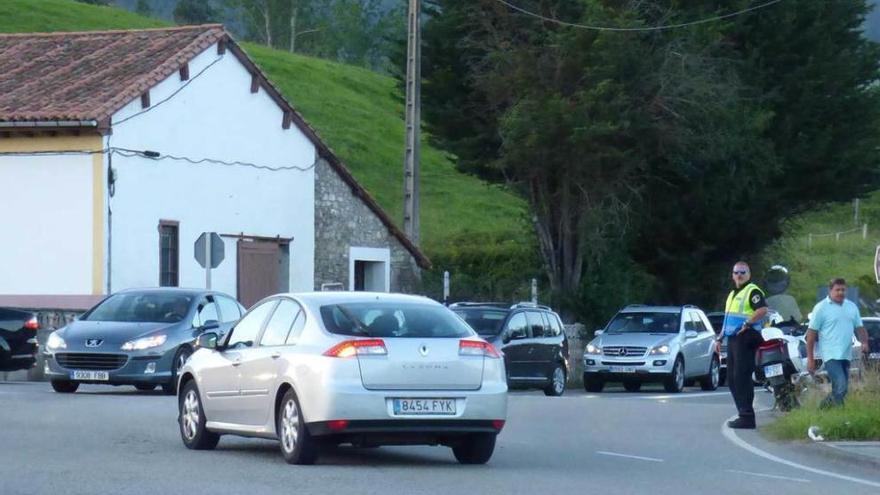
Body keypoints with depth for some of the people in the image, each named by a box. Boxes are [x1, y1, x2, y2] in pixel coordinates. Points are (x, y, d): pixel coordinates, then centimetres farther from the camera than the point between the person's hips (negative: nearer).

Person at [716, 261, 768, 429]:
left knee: (742, 378, -13)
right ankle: (743, 414, 13)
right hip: (733, 339, 10)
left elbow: (763, 310, -23)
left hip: (745, 338, -10)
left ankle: (747, 417, -14)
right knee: (732, 379, 9)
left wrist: (747, 324, -20)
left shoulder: (752, 291, -7)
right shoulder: (732, 294, 23)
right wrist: (719, 339, 24)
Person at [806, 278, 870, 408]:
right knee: (840, 387, -19)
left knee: (842, 390, 7)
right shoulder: (821, 308, -5)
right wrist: (810, 358, -9)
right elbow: (812, 333, -6)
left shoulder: (852, 307, 14)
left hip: (846, 355, 7)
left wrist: (864, 342, -4)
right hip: (831, 355, -7)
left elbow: (859, 327, 18)